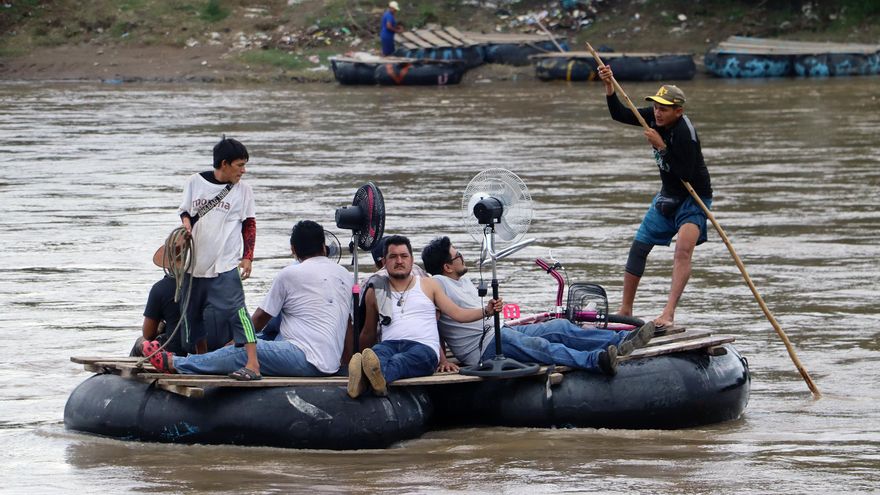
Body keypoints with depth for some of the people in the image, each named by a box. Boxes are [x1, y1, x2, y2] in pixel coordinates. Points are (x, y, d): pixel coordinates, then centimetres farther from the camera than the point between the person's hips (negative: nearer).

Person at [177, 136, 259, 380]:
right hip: (196, 260, 4)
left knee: (235, 309, -16)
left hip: (226, 265, -4)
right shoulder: (195, 182, 3)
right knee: (194, 313, 12)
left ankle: (252, 363, -20)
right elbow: (185, 211, 15)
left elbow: (249, 225, 4)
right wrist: (186, 221, -8)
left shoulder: (242, 189, 0)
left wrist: (247, 257, -4)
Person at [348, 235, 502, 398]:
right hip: (390, 344, 1)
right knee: (377, 353, -39)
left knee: (400, 361, -40)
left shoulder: (428, 285, 21)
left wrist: (486, 311, 2)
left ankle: (381, 375, -74)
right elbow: (368, 334, 29)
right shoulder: (375, 292, 22)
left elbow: (457, 314, 17)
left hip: (424, 346, -1)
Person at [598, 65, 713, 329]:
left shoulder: (685, 133, -28)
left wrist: (661, 147, -32)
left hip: (694, 198, -9)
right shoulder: (655, 117, -6)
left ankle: (668, 314, -37)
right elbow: (620, 115, 3)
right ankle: (625, 310, 24)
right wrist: (609, 87, -11)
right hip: (668, 197, 9)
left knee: (683, 248, -29)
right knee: (638, 247, 11)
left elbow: (685, 174, -31)